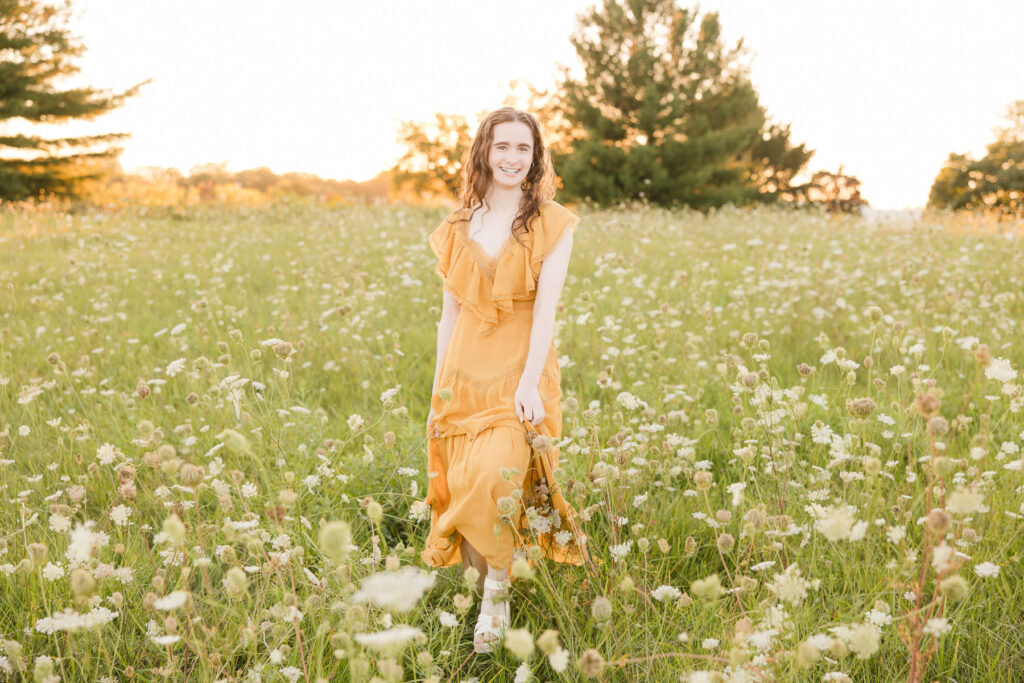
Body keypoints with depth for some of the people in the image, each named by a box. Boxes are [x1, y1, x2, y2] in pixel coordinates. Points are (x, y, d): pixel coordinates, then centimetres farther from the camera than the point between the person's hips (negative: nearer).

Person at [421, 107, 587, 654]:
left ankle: (499, 586, 2)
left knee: (495, 477, -22)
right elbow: (449, 312, 12)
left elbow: (546, 308, -10)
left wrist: (530, 382, -21)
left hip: (520, 371, -4)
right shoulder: (459, 226, 9)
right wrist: (438, 388, 10)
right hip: (464, 372, 4)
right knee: (463, 487, 2)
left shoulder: (551, 224, -1)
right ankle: (486, 598, 21)